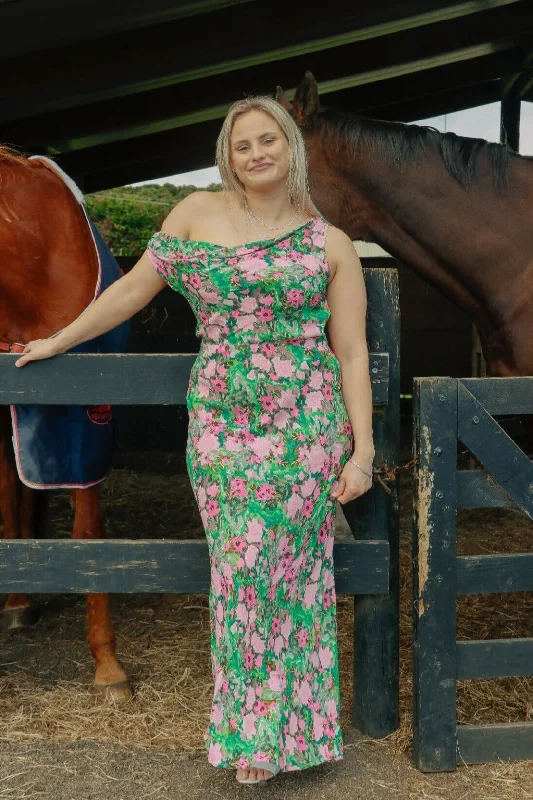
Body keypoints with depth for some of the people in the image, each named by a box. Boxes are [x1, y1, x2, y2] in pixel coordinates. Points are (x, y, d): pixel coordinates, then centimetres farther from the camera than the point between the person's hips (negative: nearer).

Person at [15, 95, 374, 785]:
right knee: (241, 576, 3)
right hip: (222, 430, 0)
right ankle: (251, 731, 24)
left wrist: (362, 448, -2)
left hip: (308, 431, 0)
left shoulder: (330, 244, 6)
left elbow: (352, 352, 4)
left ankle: (284, 731, 26)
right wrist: (61, 339, 17)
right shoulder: (197, 213, 7)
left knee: (293, 573, 5)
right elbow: (134, 288, 13)